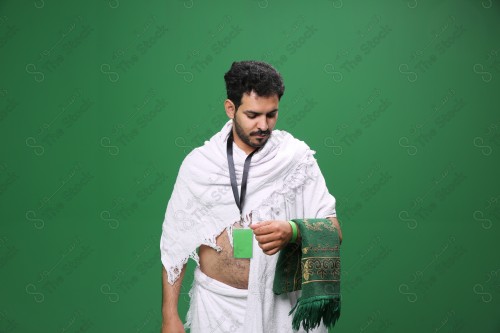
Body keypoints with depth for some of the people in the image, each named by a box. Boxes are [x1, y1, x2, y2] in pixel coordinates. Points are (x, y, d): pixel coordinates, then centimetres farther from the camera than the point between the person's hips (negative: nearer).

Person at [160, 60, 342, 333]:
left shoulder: (298, 158, -5)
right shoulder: (198, 164, -3)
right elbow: (174, 241, 1)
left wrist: (292, 231, -28)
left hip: (279, 302, 0)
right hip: (216, 303, 0)